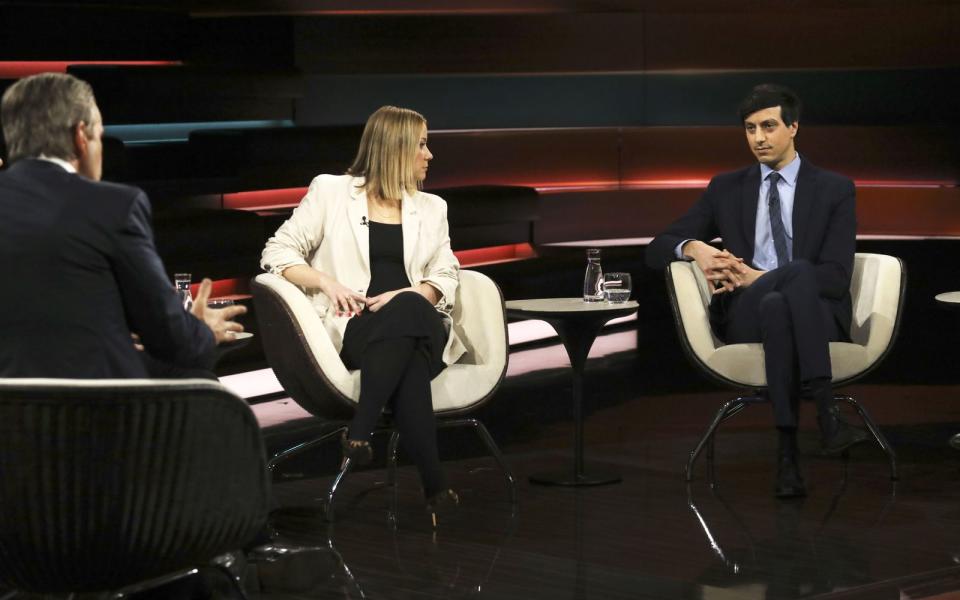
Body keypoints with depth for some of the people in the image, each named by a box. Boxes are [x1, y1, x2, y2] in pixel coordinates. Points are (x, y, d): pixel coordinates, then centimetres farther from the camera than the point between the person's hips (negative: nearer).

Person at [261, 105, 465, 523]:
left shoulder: (431, 208, 22)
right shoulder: (330, 192, 11)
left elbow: (446, 279, 12)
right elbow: (277, 252, 7)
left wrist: (404, 296, -9)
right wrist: (326, 282, -11)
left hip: (417, 325, 3)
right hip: (351, 327, -3)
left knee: (408, 309, -37)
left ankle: (360, 433, -39)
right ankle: (433, 483, -37)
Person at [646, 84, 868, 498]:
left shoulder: (835, 190, 9)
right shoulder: (726, 189, 16)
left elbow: (836, 276, -3)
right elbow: (657, 249, 13)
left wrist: (760, 278, -15)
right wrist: (694, 248, -12)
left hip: (817, 315, 0)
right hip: (745, 317, 1)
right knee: (799, 270, -37)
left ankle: (788, 457, -47)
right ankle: (825, 412, -49)